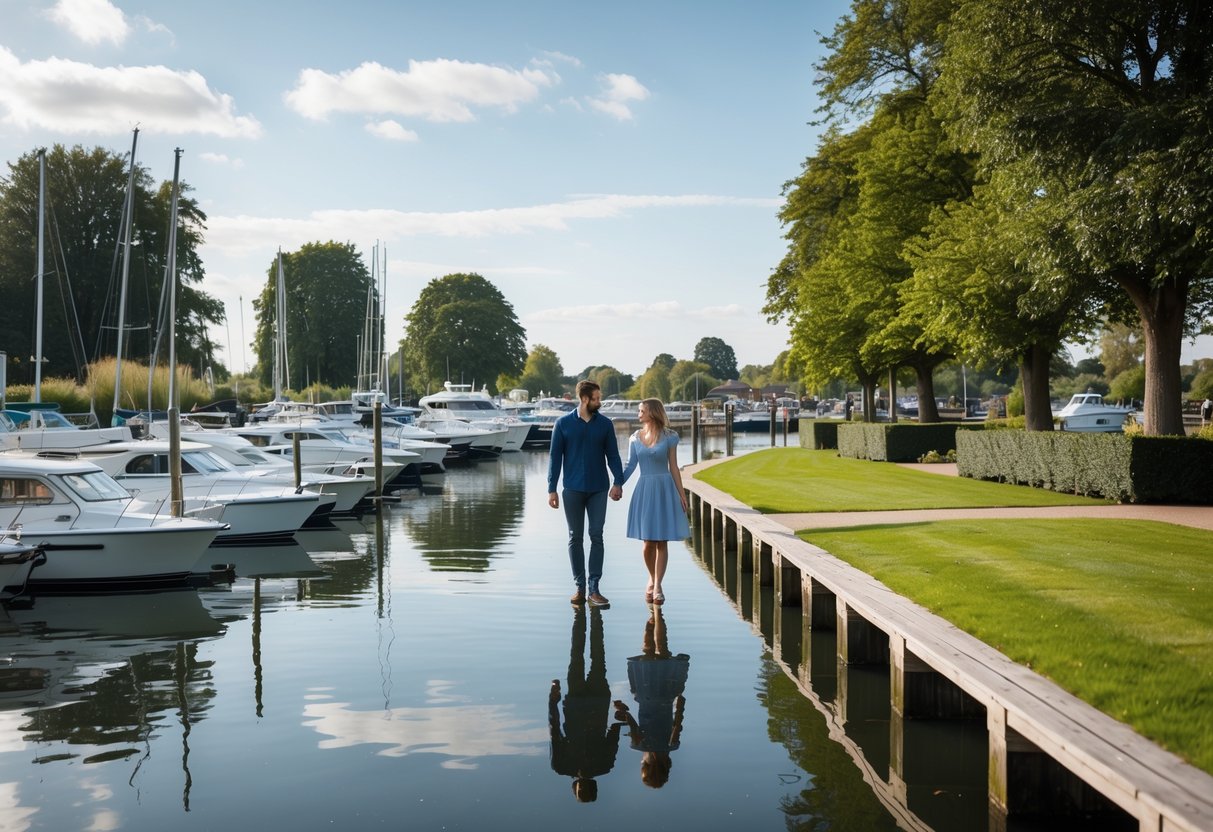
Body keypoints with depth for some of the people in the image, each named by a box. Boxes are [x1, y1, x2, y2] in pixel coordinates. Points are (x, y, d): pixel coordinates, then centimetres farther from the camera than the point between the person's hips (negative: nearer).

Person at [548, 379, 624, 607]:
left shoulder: (605, 424, 2)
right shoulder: (563, 424, -1)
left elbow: (613, 455, 2)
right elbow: (555, 457, 1)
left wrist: (618, 482, -12)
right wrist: (551, 489, -3)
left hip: (598, 489, 1)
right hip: (573, 490, 0)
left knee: (596, 537, -1)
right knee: (576, 538, 6)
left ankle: (594, 588, 3)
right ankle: (580, 587, 14)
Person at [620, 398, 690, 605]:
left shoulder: (669, 437, -3)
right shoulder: (635, 438, 5)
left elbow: (673, 467, 0)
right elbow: (630, 466, 5)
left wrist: (681, 493, -2)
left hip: (664, 489, -2)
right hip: (644, 490, 2)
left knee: (662, 541, -1)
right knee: (648, 542, 2)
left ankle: (658, 586, 4)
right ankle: (652, 579, 25)